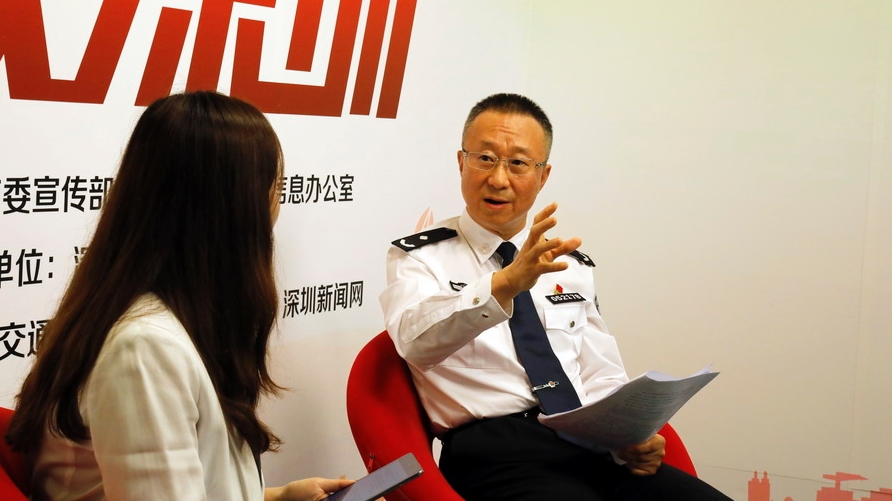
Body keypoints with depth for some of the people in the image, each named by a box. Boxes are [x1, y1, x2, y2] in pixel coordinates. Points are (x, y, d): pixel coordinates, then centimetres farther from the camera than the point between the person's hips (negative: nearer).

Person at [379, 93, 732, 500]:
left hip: (589, 443, 6)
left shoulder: (572, 265, 20)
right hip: (491, 448, -5)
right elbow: (416, 340, -19)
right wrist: (505, 284, -36)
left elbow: (603, 379, 18)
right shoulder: (418, 258, 3)